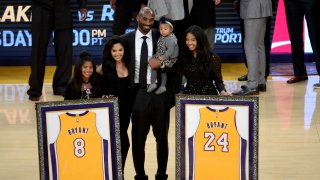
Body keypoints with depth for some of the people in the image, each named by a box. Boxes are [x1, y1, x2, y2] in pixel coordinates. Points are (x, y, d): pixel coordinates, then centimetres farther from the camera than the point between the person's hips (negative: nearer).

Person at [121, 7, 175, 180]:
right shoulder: (127, 39, 1)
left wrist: (162, 63, -19)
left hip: (160, 92, 0)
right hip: (138, 93, 0)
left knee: (162, 136, 10)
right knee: (138, 137, 7)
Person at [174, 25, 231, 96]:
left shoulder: (212, 58, -4)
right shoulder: (184, 57, 5)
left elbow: (218, 80, -2)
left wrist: (222, 92, -20)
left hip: (208, 95, -3)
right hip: (189, 95, 3)